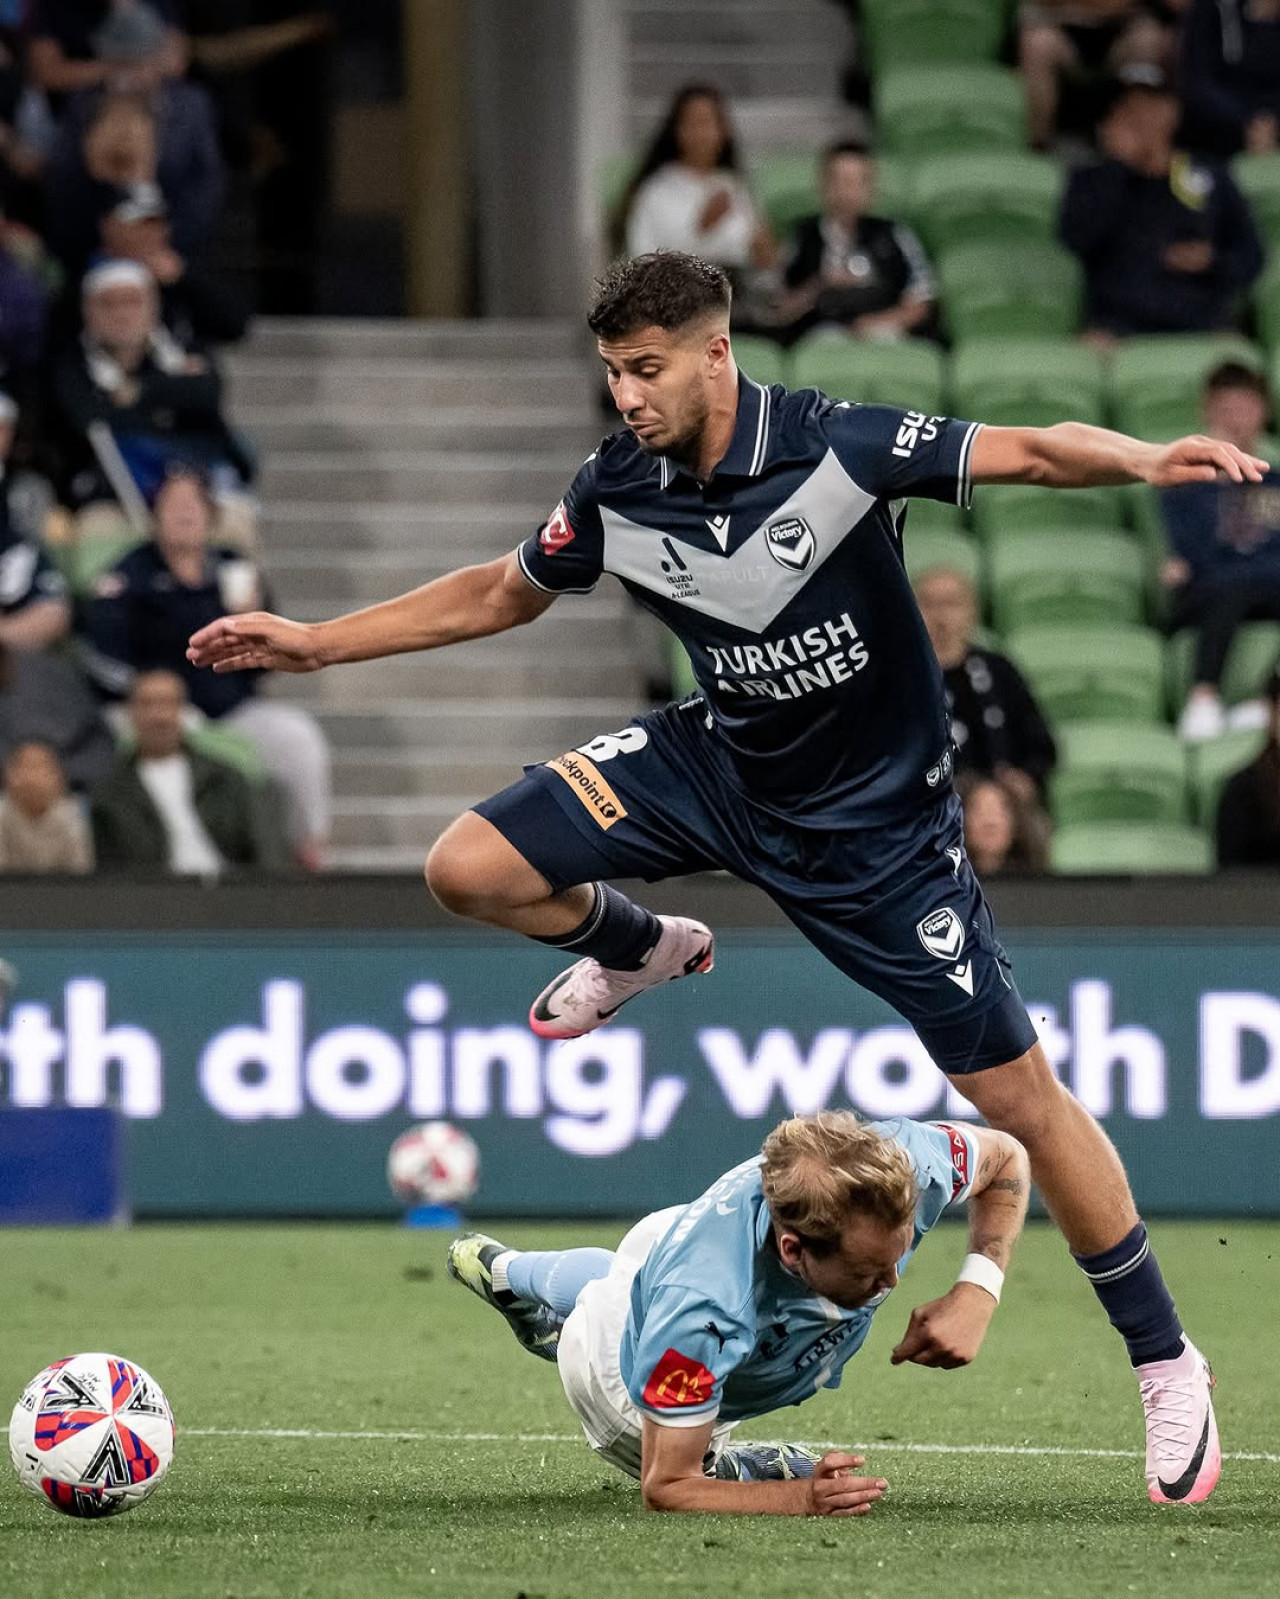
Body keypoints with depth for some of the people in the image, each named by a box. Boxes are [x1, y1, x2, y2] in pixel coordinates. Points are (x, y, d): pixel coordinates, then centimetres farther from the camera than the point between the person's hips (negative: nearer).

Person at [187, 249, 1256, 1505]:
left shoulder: (833, 449, -25)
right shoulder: (616, 491, -10)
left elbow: (1030, 452, -24)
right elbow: (501, 595, 9)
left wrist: (1148, 459, -45)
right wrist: (315, 642, 7)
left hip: (873, 814, -4)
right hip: (718, 765, 4)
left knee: (1017, 1095, -5)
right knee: (469, 869, -12)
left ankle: (1164, 1363, 10)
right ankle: (637, 949, 22)